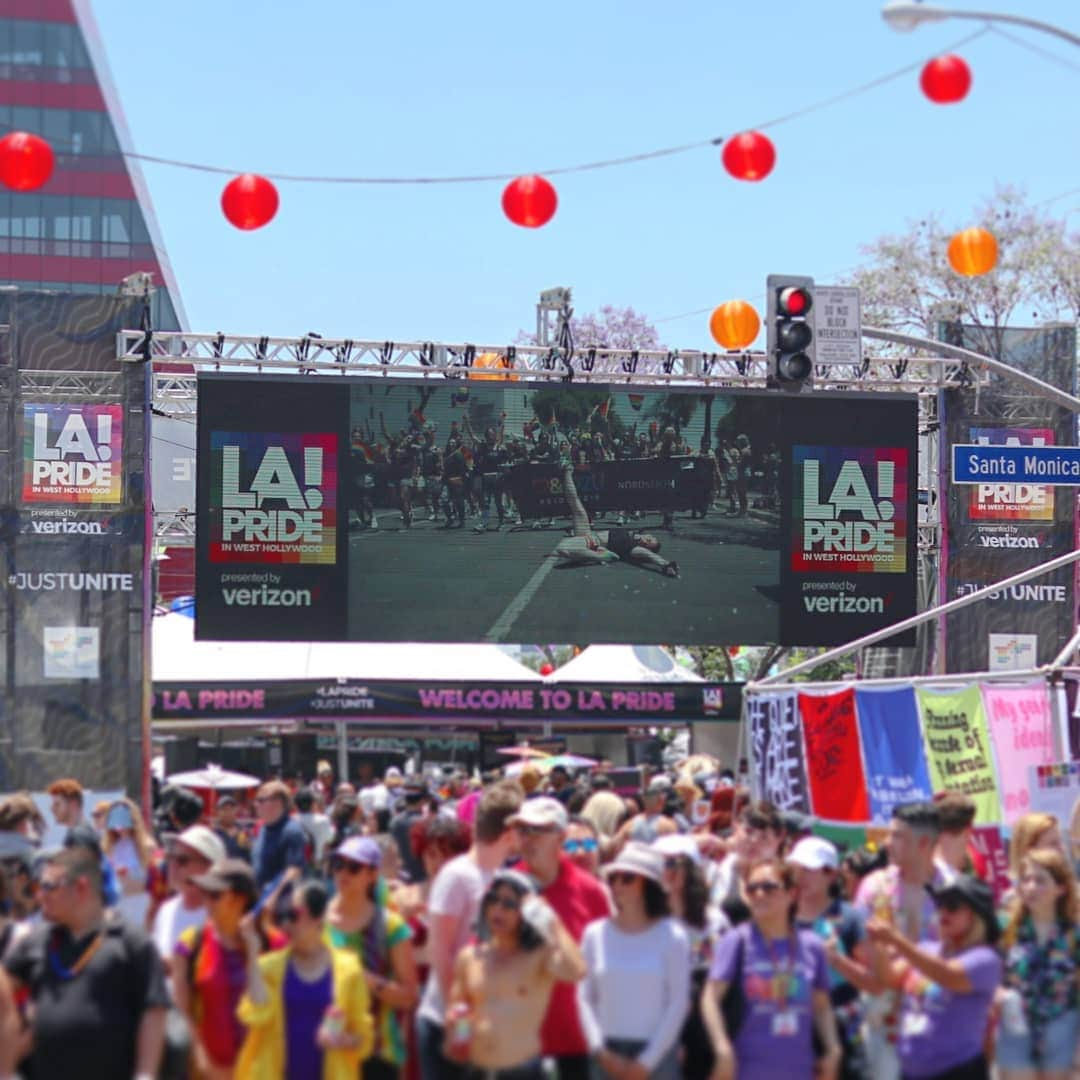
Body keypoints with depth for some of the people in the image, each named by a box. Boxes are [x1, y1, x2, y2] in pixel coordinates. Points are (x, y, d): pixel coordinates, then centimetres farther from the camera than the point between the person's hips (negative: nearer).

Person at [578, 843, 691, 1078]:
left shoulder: (671, 936, -3)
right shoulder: (596, 934, 4)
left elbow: (678, 1003, -2)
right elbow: (585, 997, 6)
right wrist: (600, 1050, -5)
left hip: (657, 1052, -2)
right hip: (609, 1054, 2)